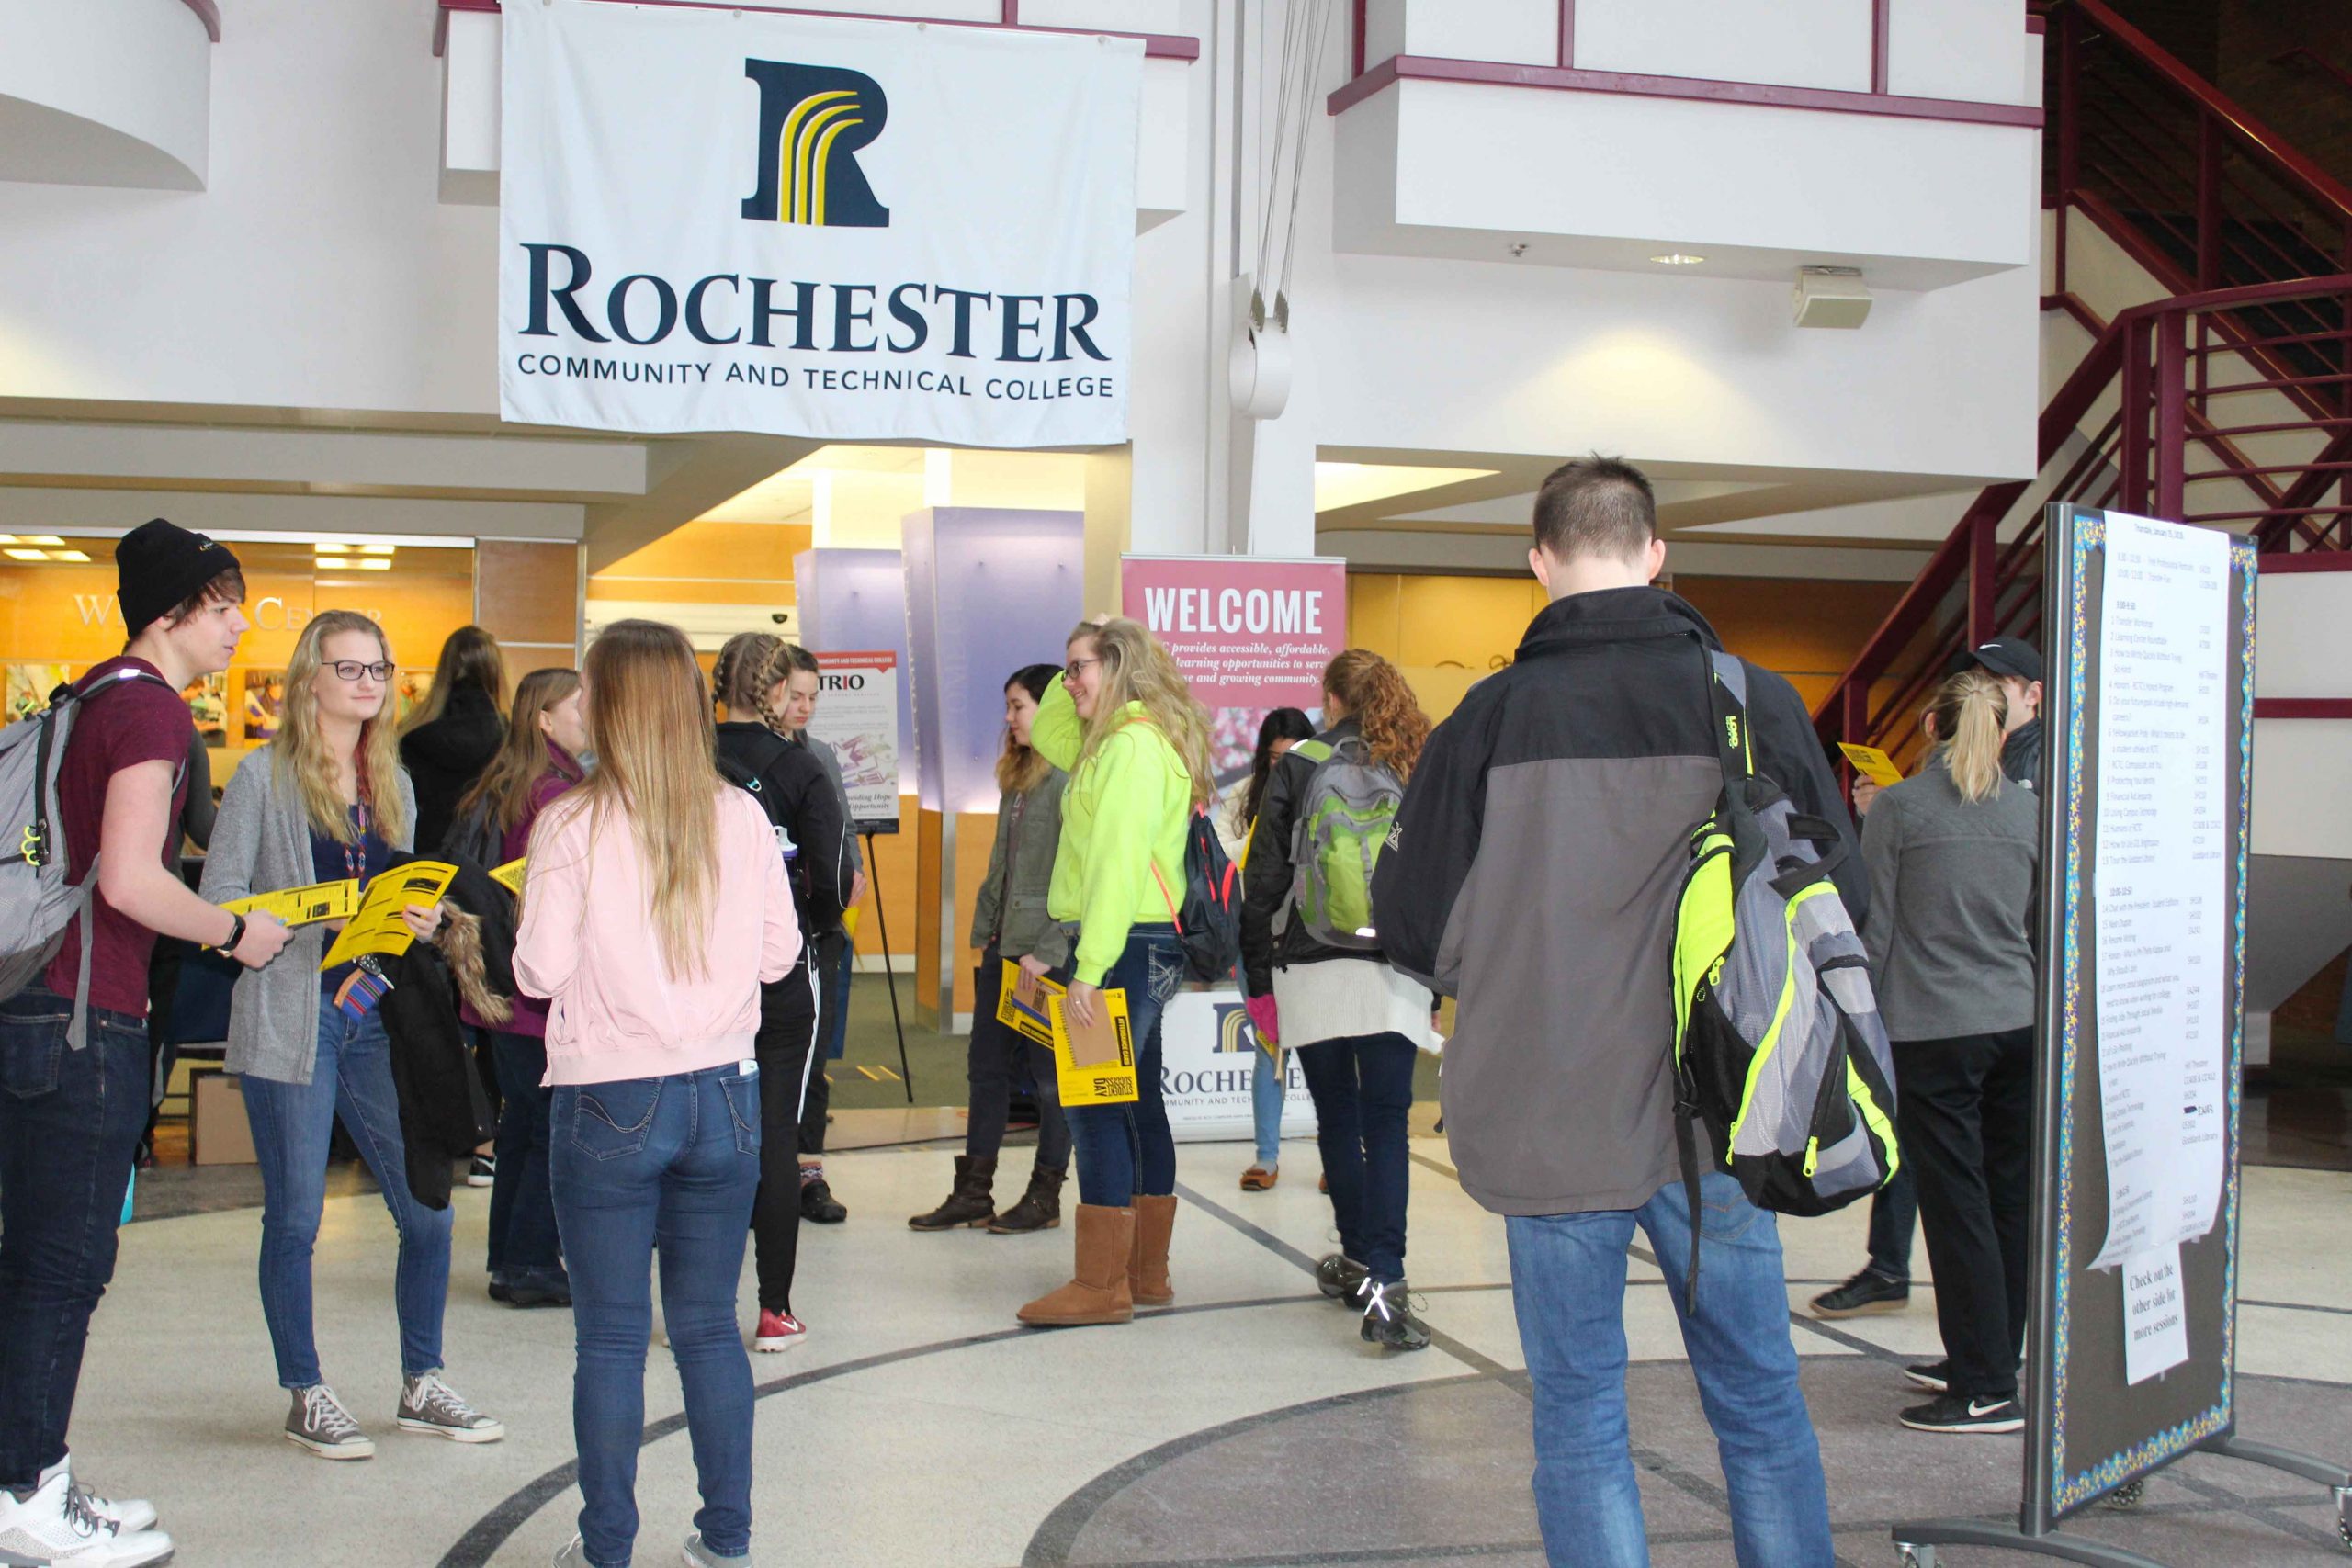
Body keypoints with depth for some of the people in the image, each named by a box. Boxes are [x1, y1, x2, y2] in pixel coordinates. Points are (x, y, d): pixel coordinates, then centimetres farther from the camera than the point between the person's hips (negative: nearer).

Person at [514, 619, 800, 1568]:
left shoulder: (572, 825, -10)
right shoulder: (741, 816, -1)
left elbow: (540, 972, -9)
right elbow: (779, 953, 4)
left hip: (609, 1105, -3)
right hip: (724, 1096, 3)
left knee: (611, 1339, 6)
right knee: (711, 1328, 13)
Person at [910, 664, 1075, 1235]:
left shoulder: (1071, 781, -14)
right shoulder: (1016, 779, 16)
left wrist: (1049, 950, -21)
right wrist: (984, 930, 15)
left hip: (1048, 953, -9)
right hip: (1002, 950, 9)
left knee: (1051, 1075, 3)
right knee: (987, 1068, 11)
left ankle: (1045, 1196, 13)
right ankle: (973, 1192, 17)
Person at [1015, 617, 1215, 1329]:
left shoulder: (1133, 745, -15)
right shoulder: (1115, 741, 16)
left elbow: (1119, 860, -22)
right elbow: (1049, 733, 34)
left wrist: (1090, 966, -24)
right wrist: (1075, 676, 16)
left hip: (1127, 943, -11)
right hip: (1144, 947, 11)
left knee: (1094, 1103, -9)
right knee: (1135, 1100, 14)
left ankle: (1101, 1285, -6)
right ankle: (1146, 1272, 21)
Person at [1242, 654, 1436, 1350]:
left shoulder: (1298, 768, 2)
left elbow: (1264, 879, 2)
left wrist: (1258, 974, 9)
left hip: (1314, 970, 0)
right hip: (1395, 973, 1)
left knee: (1337, 1120, 13)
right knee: (1386, 1124, -3)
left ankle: (1358, 1260, 24)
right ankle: (1383, 1283, -16)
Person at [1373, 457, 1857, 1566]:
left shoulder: (1495, 714, -9)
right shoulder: (1758, 704, -5)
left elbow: (1415, 929, -3)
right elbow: (1840, 904, 3)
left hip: (1552, 1123, -1)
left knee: (1578, 1414, 10)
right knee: (1759, 1401, 16)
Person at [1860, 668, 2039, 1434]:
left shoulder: (1899, 807, -6)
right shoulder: (2028, 810, 6)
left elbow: (1874, 926, -5)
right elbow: (2042, 928, 14)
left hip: (1932, 1031, -5)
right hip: (2018, 1026, 5)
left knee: (1958, 1205, -3)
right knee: (2008, 1199, 13)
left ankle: (1986, 1390, -1)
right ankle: (1984, 1360, 24)